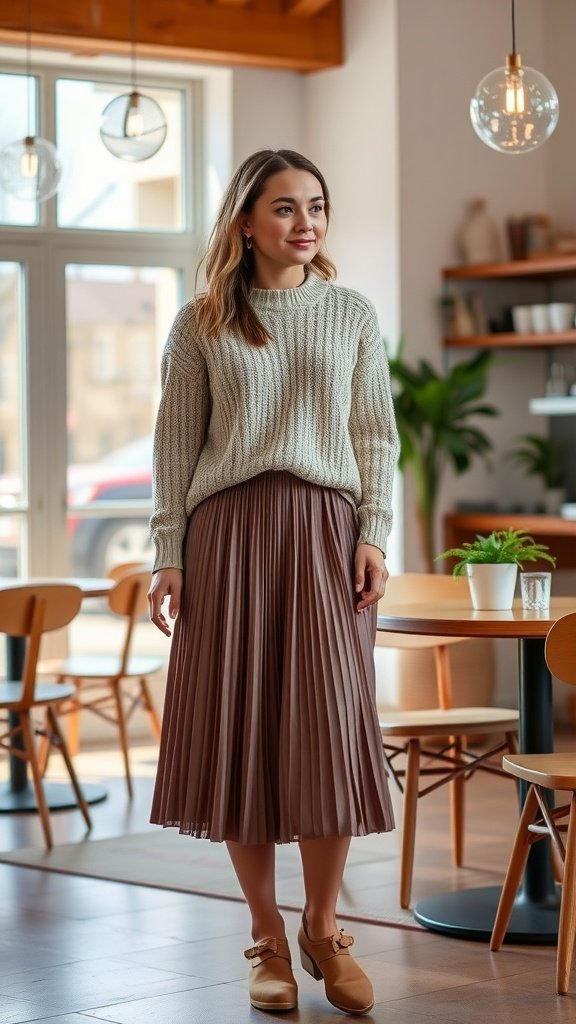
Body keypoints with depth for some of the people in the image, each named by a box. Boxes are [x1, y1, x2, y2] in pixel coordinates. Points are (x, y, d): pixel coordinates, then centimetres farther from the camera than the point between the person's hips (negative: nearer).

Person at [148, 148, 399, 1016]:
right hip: (228, 530, 0)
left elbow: (377, 437, 9)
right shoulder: (200, 325, 6)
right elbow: (176, 445, 6)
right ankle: (267, 936, 12)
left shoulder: (353, 315, 10)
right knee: (237, 730, 0)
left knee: (330, 729, -4)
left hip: (325, 529, 0)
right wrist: (169, 554, -1)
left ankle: (323, 927, 11)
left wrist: (375, 535, -2)